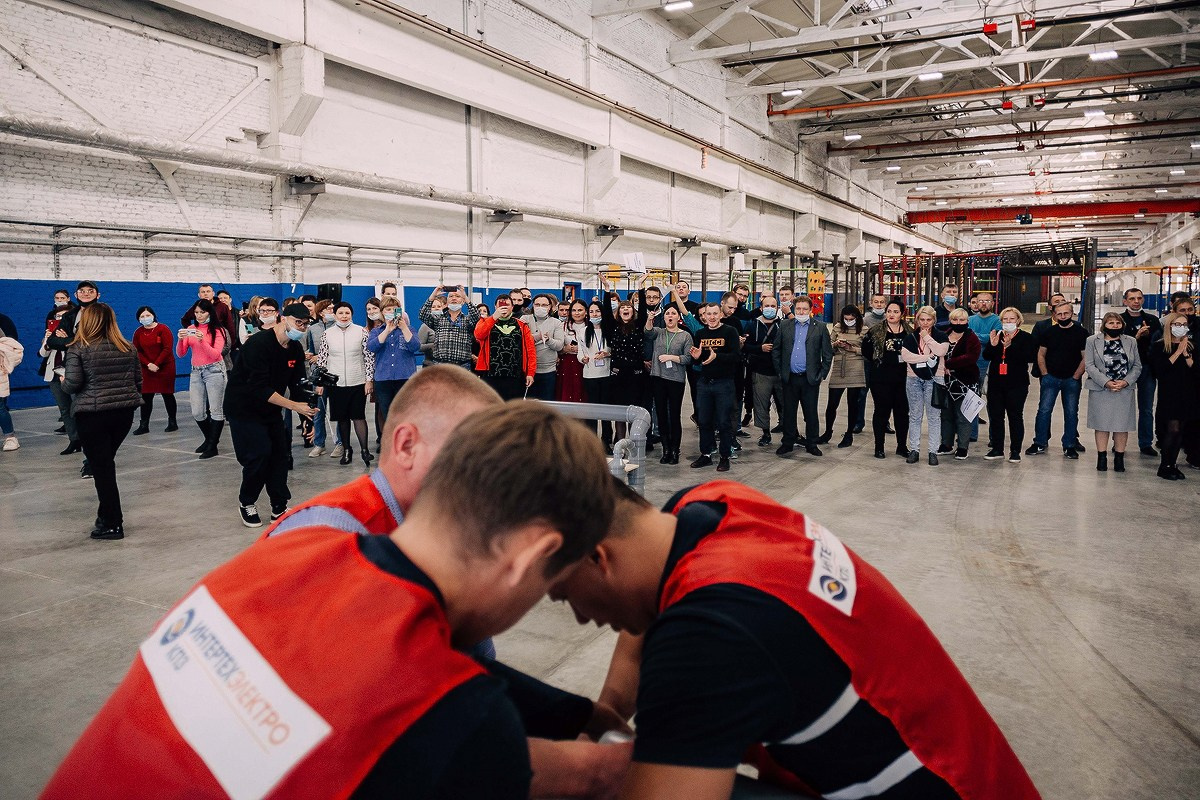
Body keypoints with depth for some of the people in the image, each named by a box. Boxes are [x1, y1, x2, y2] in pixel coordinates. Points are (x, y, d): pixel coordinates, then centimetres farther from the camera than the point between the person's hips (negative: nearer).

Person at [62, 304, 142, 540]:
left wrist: (63, 380, 9)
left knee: (101, 467, 2)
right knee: (106, 463, 19)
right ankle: (108, 514, 24)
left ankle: (112, 524, 4)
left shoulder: (78, 349, -7)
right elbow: (138, 380, 9)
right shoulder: (127, 348, 7)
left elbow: (72, 384, -12)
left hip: (92, 415, -5)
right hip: (124, 413, 5)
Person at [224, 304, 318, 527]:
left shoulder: (296, 349, -1)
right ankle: (246, 503, 9)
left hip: (271, 409, 7)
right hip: (243, 407, -7)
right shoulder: (258, 344, -25)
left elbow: (298, 384, 1)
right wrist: (295, 406, -33)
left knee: (280, 454, 0)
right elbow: (259, 388, -31)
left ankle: (279, 507, 11)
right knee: (259, 454, -14)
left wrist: (308, 410, -16)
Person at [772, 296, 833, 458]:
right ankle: (788, 443, 19)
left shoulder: (820, 328, 2)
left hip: (810, 379, -1)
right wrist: (780, 372, 4)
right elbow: (776, 351, 9)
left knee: (811, 413, 6)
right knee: (788, 412, 8)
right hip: (789, 378, 2)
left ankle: (811, 444, 17)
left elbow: (828, 353, 2)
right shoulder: (785, 327, 7)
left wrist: (822, 375, -2)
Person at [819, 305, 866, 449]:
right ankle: (828, 433, 20)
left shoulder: (864, 331, 0)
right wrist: (836, 344, -10)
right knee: (832, 403, 3)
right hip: (838, 370, 2)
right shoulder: (837, 328, 8)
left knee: (852, 404, 6)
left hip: (855, 371, -2)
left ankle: (849, 435, 19)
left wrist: (852, 348, -14)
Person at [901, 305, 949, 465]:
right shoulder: (910, 337, 7)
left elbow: (941, 351, -16)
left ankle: (933, 451, 5)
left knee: (934, 416, 0)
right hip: (914, 379, 2)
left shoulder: (940, 336, 4)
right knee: (915, 416, 6)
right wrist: (928, 357, -13)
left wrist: (927, 337, -7)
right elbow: (905, 356, -9)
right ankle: (914, 449, 12)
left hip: (934, 379, -2)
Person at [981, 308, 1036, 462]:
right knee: (995, 416, 6)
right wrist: (992, 345, -18)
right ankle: (997, 448, 15)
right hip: (995, 383, 4)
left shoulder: (1026, 338, -1)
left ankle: (1015, 450, 9)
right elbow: (986, 355, 2)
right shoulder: (996, 335, 11)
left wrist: (1011, 346, -24)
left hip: (1017, 384, -4)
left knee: (1015, 416, 2)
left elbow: (1031, 357, -17)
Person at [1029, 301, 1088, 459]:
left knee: (1071, 413, 6)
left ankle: (1069, 446, 15)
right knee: (1044, 410, -2)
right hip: (1050, 378, 1)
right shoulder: (1049, 332, 5)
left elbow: (1086, 357, -2)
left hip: (1071, 380, -1)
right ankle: (1040, 443, 6)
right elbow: (1041, 354, 9)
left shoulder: (1081, 332, -1)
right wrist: (1045, 375, 1)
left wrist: (1075, 377, -7)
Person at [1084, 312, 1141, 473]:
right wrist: (1106, 382, -14)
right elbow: (1089, 365, -4)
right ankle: (1102, 457, 11)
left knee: (1122, 424, 3)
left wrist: (1125, 382, -9)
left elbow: (1137, 366, 7)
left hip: (1125, 390, 2)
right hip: (1101, 390, -2)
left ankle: (1119, 458, 13)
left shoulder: (1131, 341, 10)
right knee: (1102, 424, 2)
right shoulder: (1092, 341, 3)